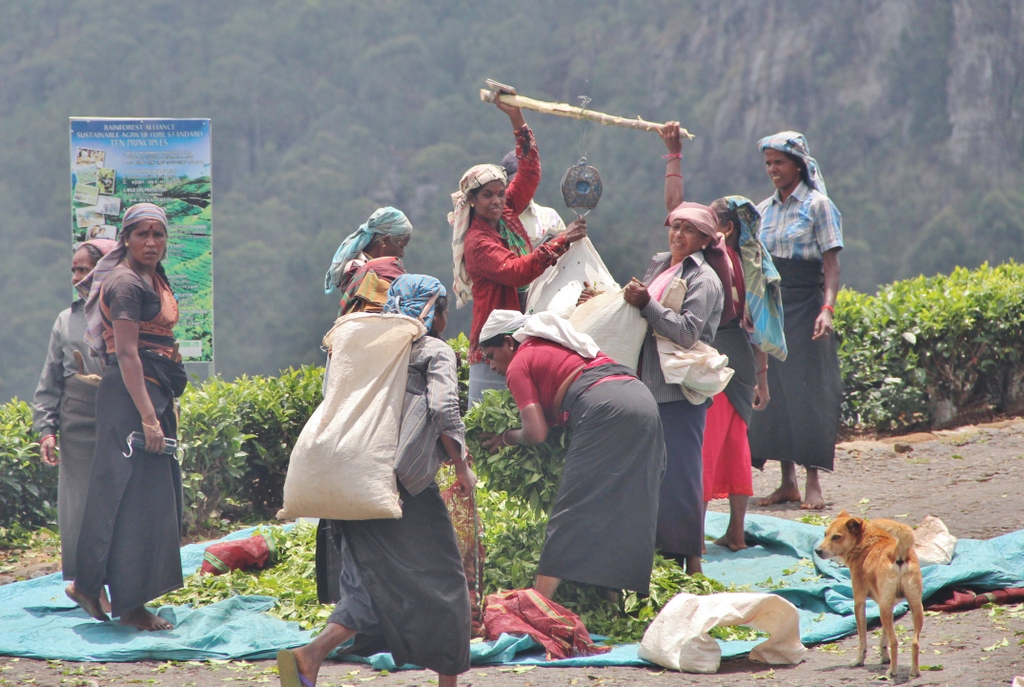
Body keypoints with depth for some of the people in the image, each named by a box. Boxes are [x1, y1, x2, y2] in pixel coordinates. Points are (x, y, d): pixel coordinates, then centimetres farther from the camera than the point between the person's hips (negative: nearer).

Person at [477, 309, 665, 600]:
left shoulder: (519, 364, 9)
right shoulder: (557, 343, 34)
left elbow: (536, 433, 1)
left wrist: (506, 438, 19)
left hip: (604, 410, -8)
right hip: (644, 399, 8)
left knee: (571, 511, -8)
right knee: (625, 510, 10)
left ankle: (538, 602, -11)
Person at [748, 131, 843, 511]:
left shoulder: (818, 205, -4)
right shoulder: (764, 210, 13)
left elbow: (831, 264, -10)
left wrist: (827, 308, -23)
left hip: (804, 306, -6)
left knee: (807, 391, -7)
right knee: (774, 391, 3)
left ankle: (813, 483, -4)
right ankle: (787, 480, 8)